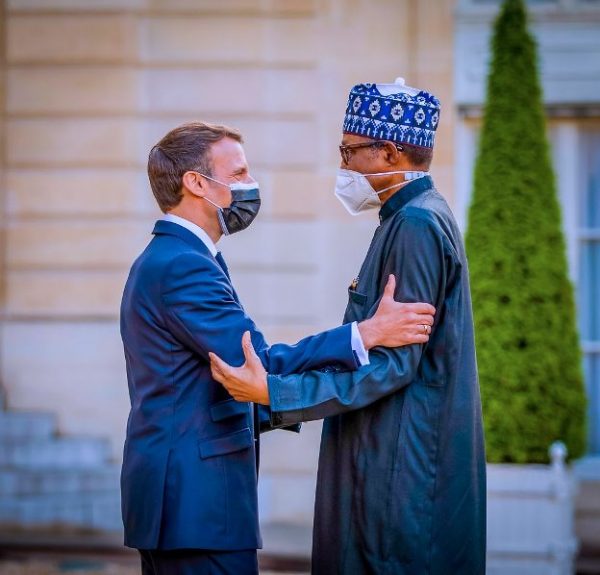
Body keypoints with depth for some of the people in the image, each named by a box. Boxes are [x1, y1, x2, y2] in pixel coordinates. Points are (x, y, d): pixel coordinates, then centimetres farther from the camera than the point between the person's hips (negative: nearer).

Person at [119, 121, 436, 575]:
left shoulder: (160, 261, 18)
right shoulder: (184, 265, -15)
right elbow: (258, 364, -22)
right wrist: (366, 333, -22)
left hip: (170, 493, 11)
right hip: (196, 500, -11)